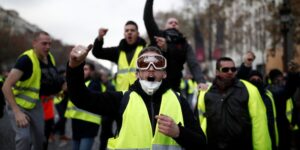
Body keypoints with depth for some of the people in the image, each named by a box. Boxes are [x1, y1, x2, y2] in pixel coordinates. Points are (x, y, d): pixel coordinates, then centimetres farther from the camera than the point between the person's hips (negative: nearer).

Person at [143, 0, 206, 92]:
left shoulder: (185, 45, 8)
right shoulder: (157, 36, 9)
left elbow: (194, 65, -5)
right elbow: (147, 18, 0)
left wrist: (201, 81, -23)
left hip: (174, 87, 1)